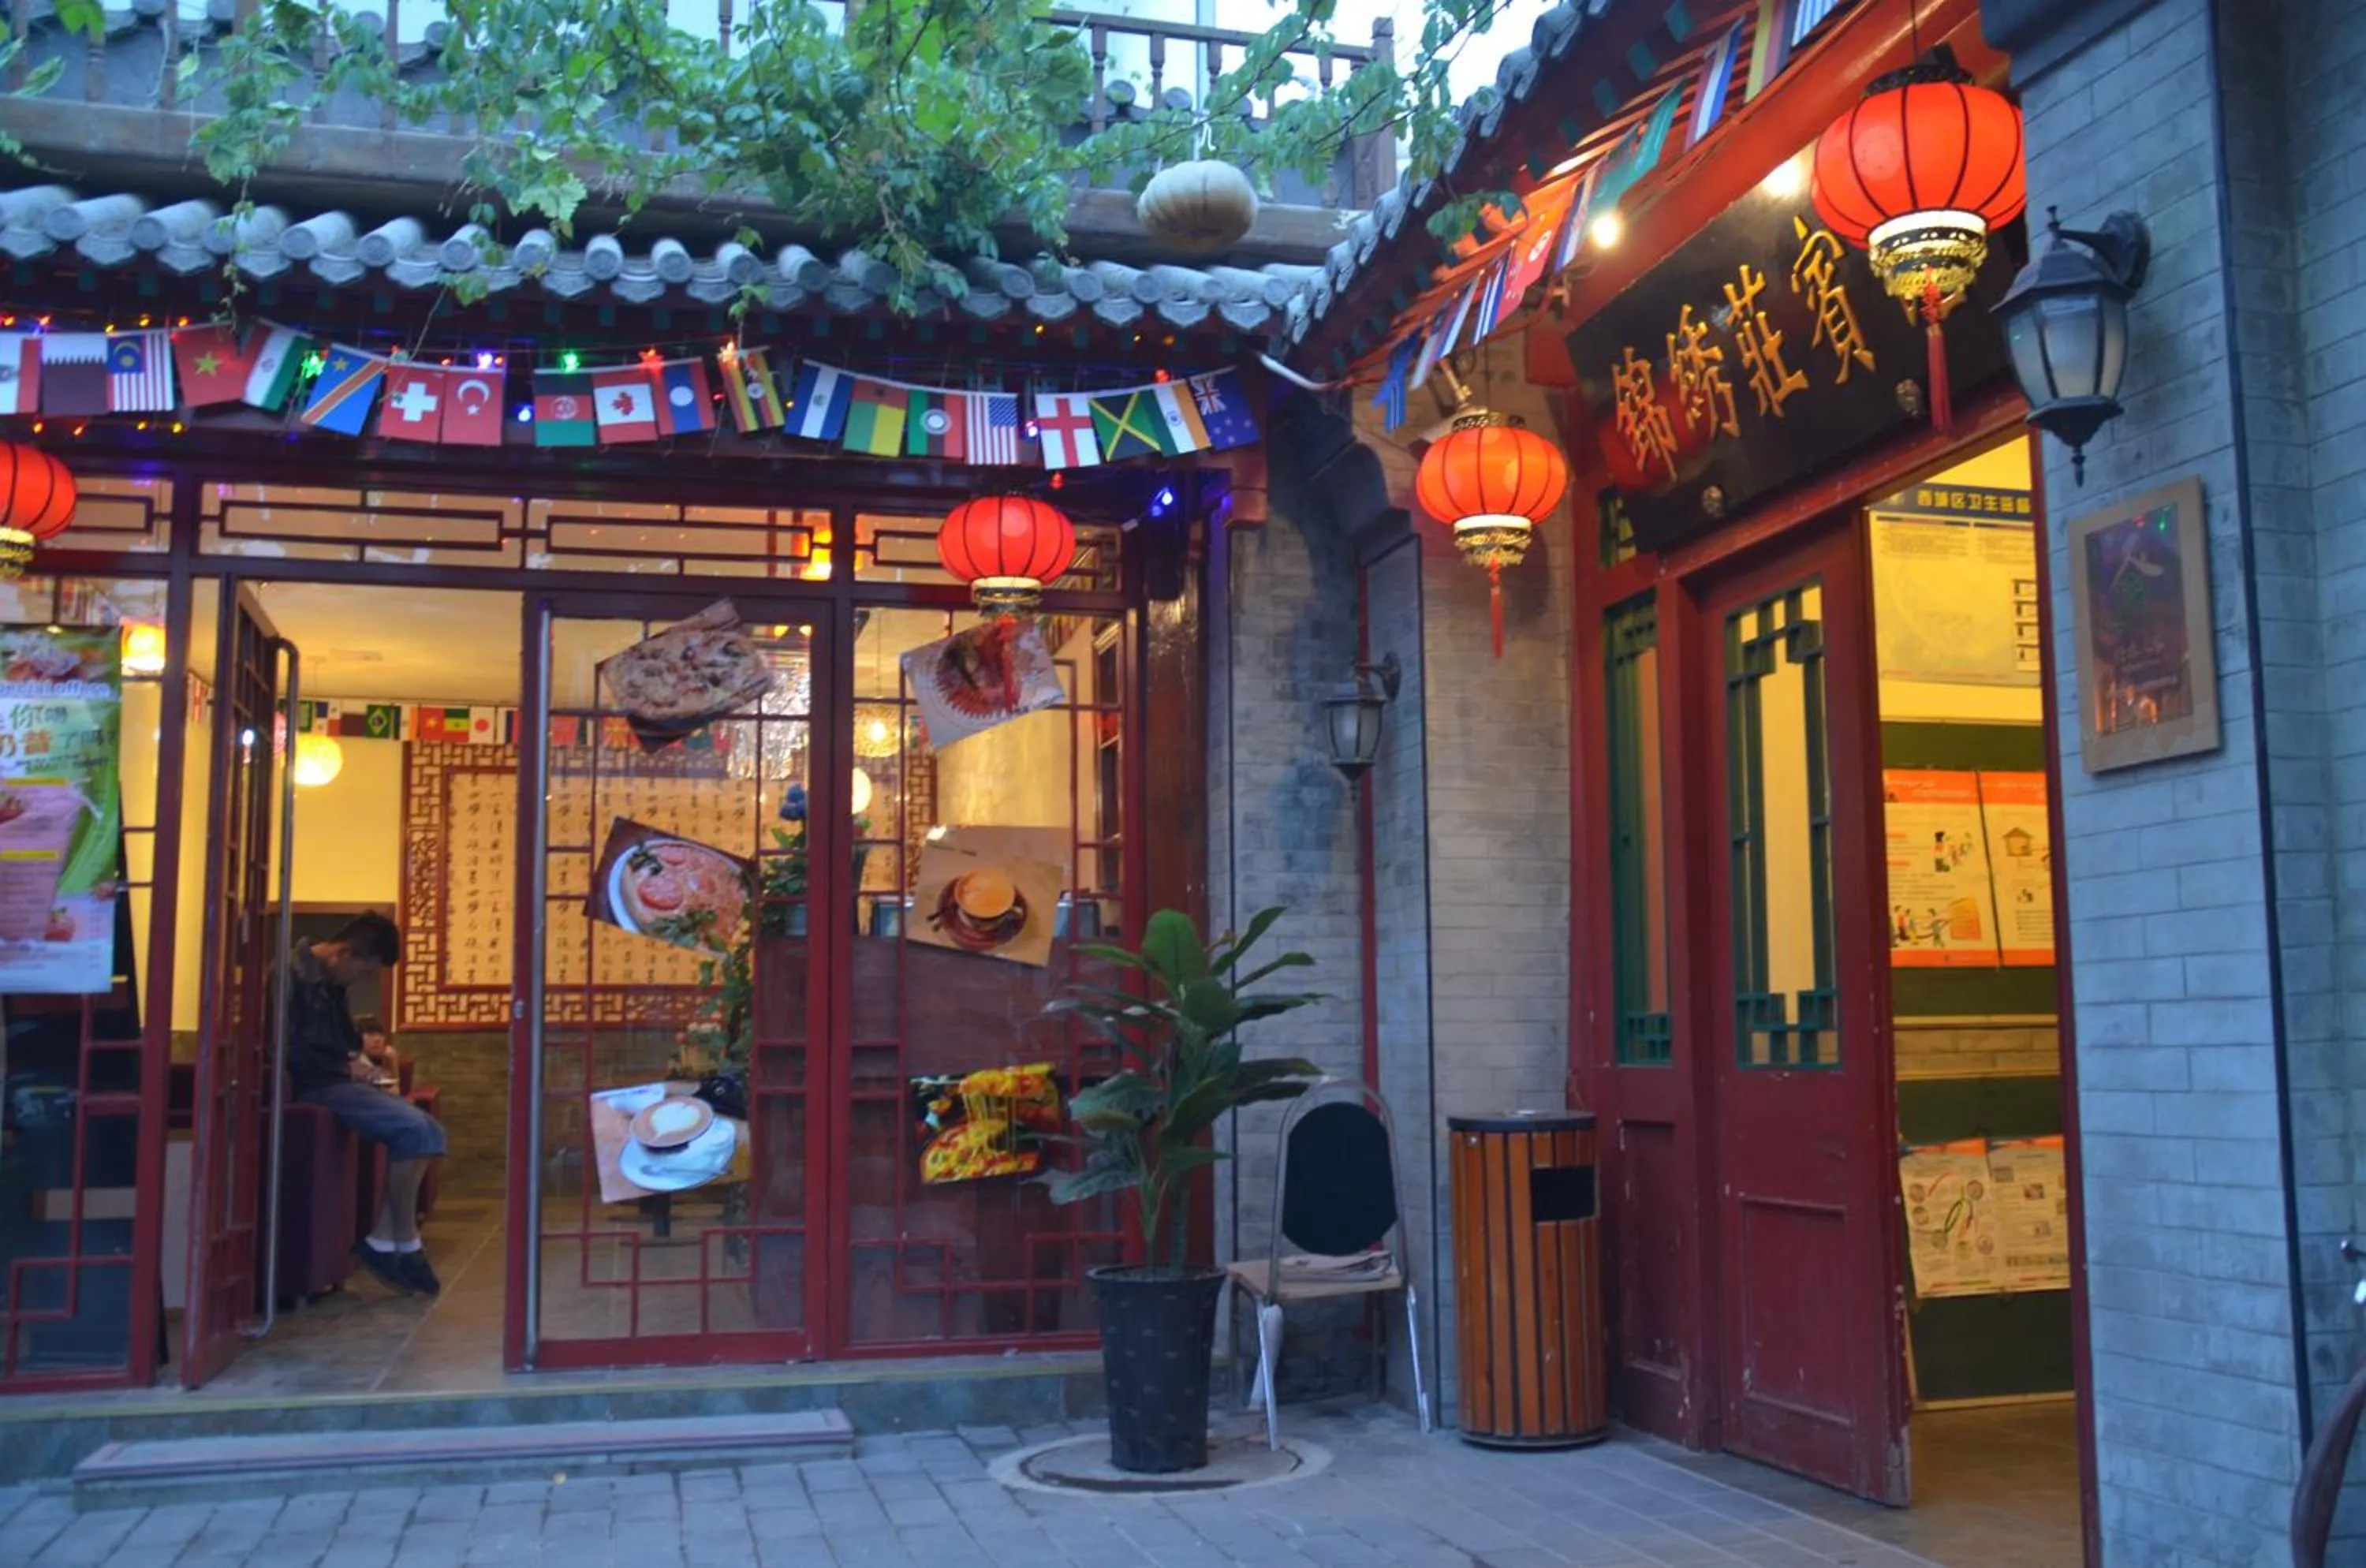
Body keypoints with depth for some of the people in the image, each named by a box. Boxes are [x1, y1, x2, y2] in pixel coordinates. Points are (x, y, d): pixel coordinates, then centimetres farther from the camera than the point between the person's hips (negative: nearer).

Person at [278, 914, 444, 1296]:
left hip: (335, 1082, 10)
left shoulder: (330, 983, 17)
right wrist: (346, 1067, -14)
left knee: (428, 1132, -6)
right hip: (312, 1088, -10)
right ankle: (404, 1243, -12)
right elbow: (289, 1050, -21)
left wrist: (359, 1059, 8)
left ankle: (384, 1239, -10)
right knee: (412, 1128, -24)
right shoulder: (294, 974, -14)